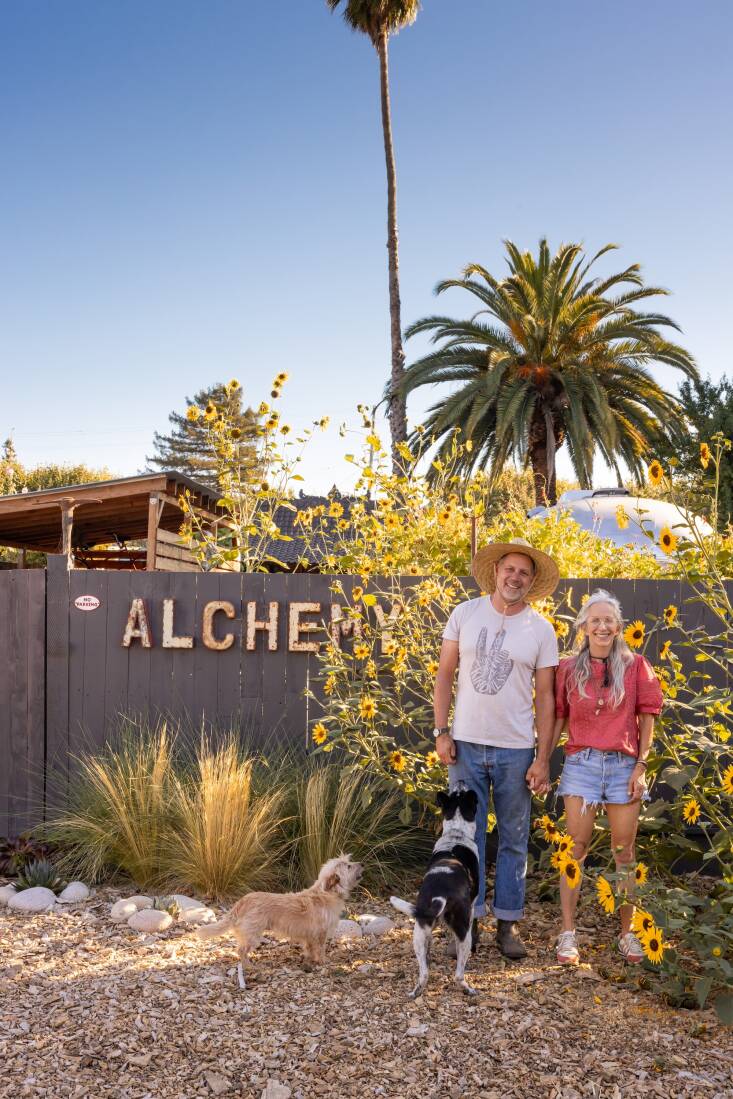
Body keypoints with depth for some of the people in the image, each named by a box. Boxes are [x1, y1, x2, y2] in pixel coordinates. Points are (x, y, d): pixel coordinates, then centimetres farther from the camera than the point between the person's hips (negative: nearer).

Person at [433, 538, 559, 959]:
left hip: (515, 749, 0)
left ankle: (508, 923, 21)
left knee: (514, 838, 9)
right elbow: (445, 674, 5)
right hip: (466, 745, 0)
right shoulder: (466, 614, 0)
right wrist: (441, 731, -2)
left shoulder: (541, 629, -1)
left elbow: (545, 696, 0)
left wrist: (543, 759, -3)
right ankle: (469, 918, 17)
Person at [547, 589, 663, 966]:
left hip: (624, 765, 0)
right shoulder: (569, 668, 3)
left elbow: (646, 718, 4)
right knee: (576, 847, 1)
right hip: (581, 764, 0)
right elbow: (558, 718, 7)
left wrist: (641, 766, -2)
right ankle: (568, 933, 9)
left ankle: (627, 933, 22)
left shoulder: (635, 665, 2)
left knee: (624, 852, 8)